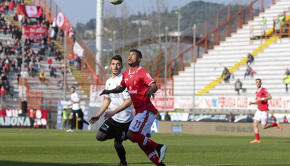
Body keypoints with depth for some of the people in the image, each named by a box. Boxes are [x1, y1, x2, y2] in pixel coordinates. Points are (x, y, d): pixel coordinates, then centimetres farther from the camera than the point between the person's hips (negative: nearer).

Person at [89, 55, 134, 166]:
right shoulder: (109, 82, 9)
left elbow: (129, 101, -22)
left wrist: (113, 112, -25)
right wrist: (98, 115, 17)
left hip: (125, 119, -7)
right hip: (114, 118, 7)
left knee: (117, 144, -1)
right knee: (100, 136, -3)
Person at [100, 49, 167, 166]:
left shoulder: (142, 73, -11)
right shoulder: (126, 74, 13)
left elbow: (154, 86, -23)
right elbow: (121, 87, 29)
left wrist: (151, 90, -46)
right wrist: (110, 91, 12)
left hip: (146, 110, -9)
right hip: (139, 111, 9)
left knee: (131, 135, -19)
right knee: (142, 143, 5)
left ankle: (158, 147, -10)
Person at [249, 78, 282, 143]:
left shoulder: (264, 89, -9)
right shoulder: (257, 92, 15)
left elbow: (270, 97, -20)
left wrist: (262, 98, -28)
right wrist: (252, 103, 7)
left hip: (264, 111, -7)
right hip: (259, 110, 7)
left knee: (264, 126, -2)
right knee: (255, 124, -7)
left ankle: (276, 124, 20)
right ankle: (257, 139, -5)